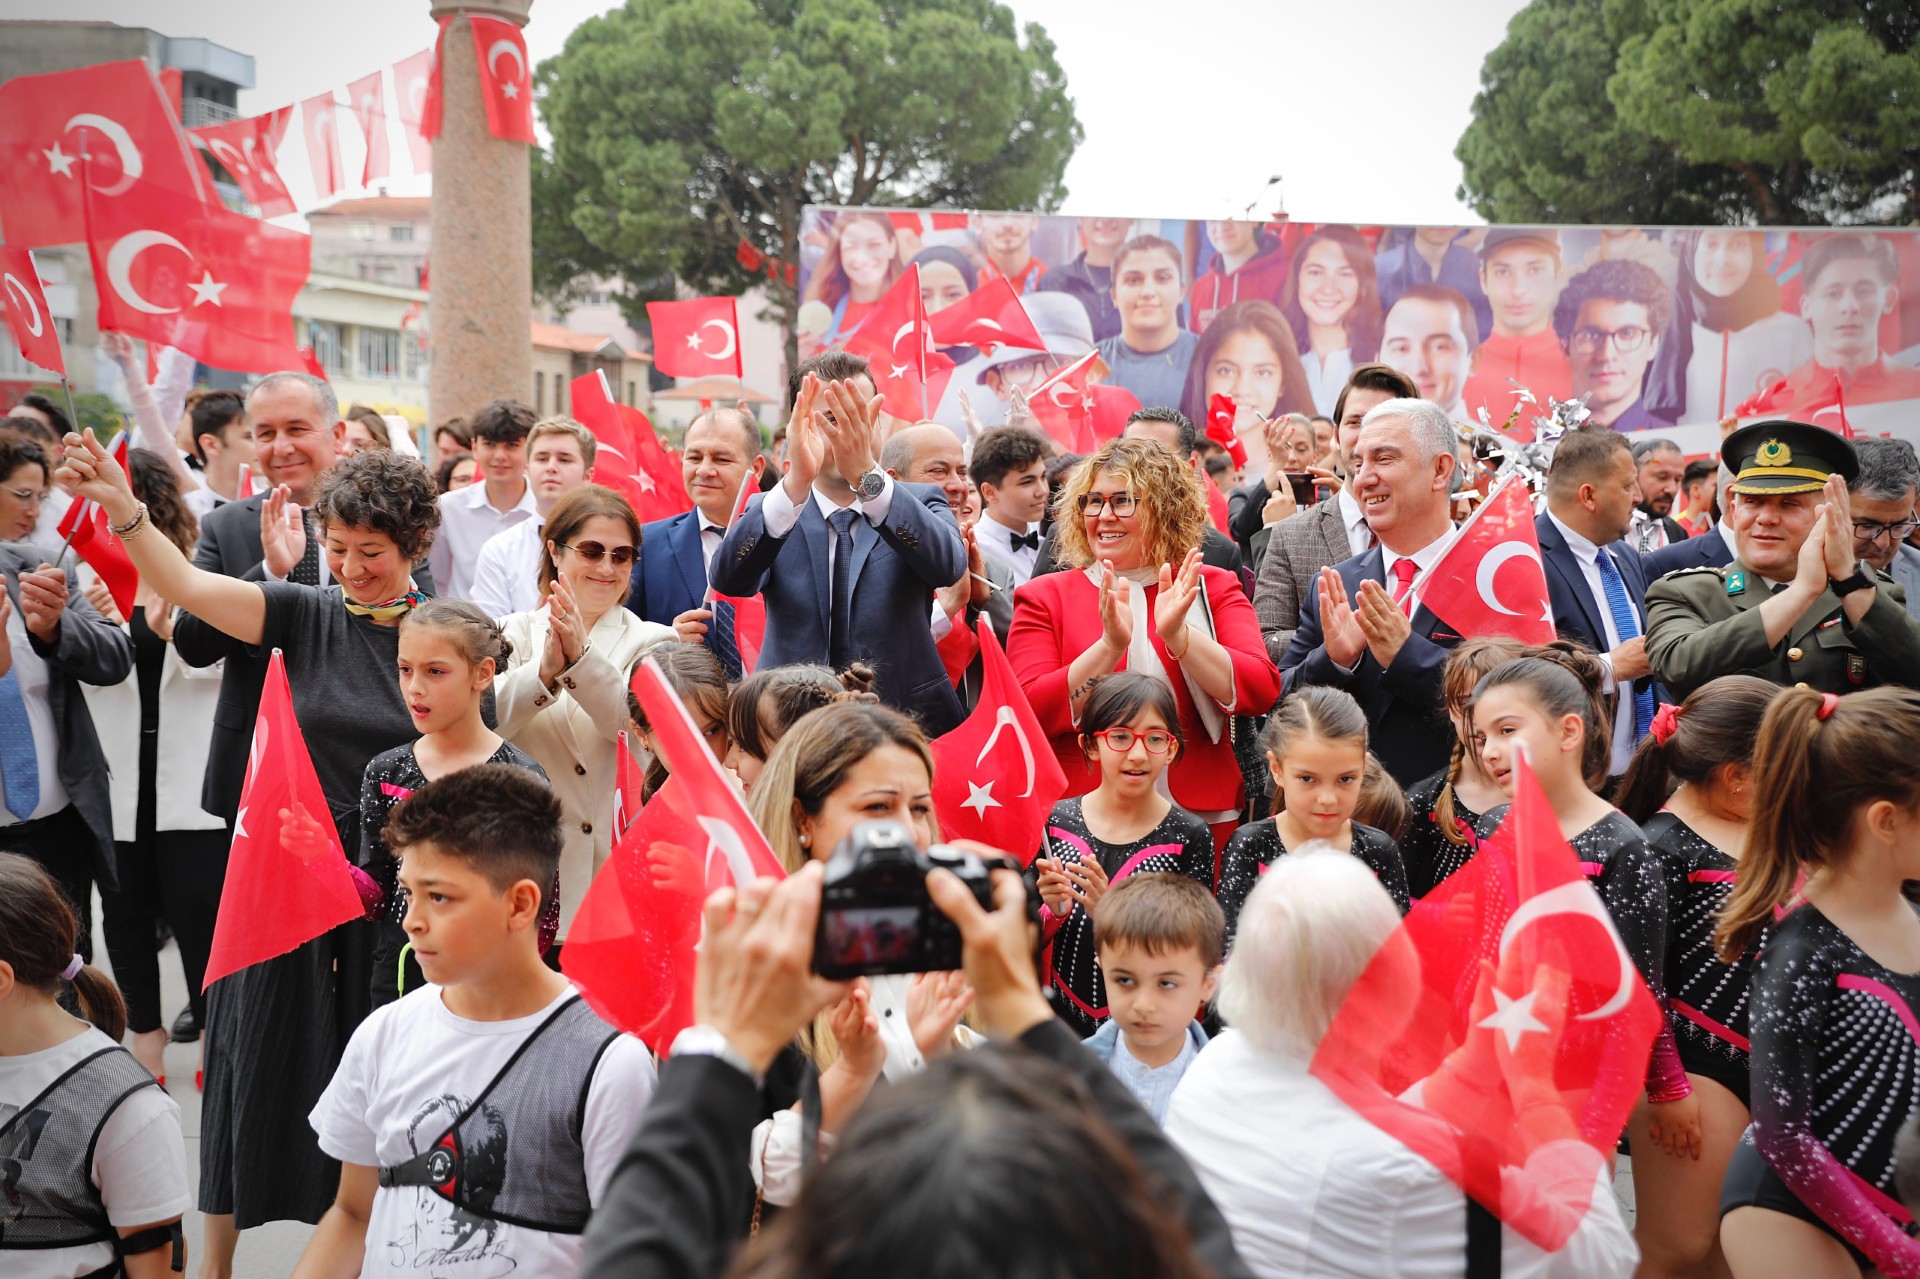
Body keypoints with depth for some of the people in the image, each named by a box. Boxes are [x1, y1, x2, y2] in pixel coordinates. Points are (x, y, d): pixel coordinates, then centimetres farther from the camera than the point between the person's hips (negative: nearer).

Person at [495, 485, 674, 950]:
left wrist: (582, 657, -24)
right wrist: (544, 671, -24)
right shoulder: (516, 633, 11)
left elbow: (642, 725, -11)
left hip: (617, 860, -1)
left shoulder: (651, 642, 8)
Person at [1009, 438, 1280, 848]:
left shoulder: (1212, 588, 8)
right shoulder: (1045, 597, 5)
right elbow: (1029, 713, -7)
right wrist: (1111, 645, -19)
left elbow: (1262, 692, -6)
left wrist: (1178, 635, -19)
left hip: (1205, 815, 1)